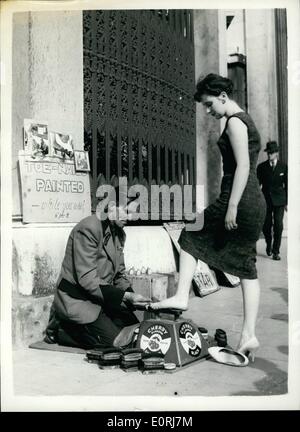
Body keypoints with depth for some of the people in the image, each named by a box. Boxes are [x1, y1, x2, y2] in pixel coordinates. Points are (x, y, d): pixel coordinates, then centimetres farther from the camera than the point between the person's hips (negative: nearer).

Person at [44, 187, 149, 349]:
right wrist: (125, 295, -26)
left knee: (136, 330, -1)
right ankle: (60, 329, 3)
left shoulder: (119, 232, 9)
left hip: (102, 297, 9)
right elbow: (87, 279, -25)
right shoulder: (88, 229, -20)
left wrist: (131, 296, -7)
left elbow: (119, 274, 12)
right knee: (112, 339, -17)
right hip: (76, 298, -9)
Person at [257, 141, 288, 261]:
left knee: (278, 226, -7)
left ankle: (276, 251, 2)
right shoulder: (261, 167, 4)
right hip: (265, 200, 1)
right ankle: (269, 244, 33)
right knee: (266, 226, 4)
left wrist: (287, 202, 4)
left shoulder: (284, 167, 3)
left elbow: (287, 185, 6)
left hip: (279, 201, -1)